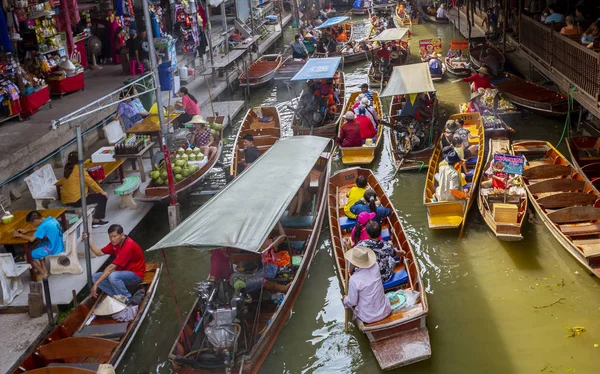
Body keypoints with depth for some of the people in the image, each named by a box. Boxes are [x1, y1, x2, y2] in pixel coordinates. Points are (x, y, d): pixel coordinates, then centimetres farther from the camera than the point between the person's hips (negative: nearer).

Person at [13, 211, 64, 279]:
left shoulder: (44, 225, -22)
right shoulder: (51, 219, 3)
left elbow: (31, 239, -24)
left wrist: (19, 235, -10)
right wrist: (27, 231, 16)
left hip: (53, 250, -9)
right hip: (59, 247, 9)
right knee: (38, 245, 30)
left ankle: (43, 274, 11)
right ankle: (43, 269, 24)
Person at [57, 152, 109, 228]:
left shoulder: (67, 169, 11)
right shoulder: (79, 169, -11)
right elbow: (90, 182, -12)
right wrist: (102, 192, -7)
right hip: (77, 200, -9)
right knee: (103, 197, -1)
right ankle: (96, 220, -1)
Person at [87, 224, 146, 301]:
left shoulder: (128, 246, -28)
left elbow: (112, 267, -31)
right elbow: (100, 252, 7)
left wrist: (96, 283, -32)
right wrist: (89, 241, -8)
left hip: (135, 274, -9)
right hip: (123, 272, 9)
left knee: (113, 276, -36)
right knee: (95, 277, -3)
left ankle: (128, 300, -15)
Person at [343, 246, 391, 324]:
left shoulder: (354, 280, -27)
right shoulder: (375, 266, -15)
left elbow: (352, 302, -13)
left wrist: (345, 299, 8)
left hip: (368, 318, -4)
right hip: (385, 312, 4)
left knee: (346, 301, 21)